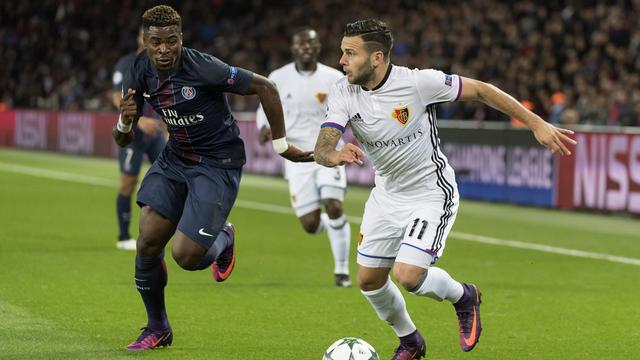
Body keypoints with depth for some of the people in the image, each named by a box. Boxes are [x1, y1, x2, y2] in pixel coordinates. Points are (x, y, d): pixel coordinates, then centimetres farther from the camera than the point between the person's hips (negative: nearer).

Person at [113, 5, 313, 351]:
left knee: (185, 255, -16)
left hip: (218, 165, -6)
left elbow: (265, 87, -17)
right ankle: (157, 330, 13)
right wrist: (125, 121, -24)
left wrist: (280, 144, -10)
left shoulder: (202, 68, -26)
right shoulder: (140, 71, -7)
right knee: (147, 241, -8)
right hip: (175, 158, 6)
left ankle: (223, 240, 22)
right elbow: (122, 140, 1)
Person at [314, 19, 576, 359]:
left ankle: (462, 296, 15)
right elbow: (321, 148, -24)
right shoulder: (343, 93, -13)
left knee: (408, 275, -18)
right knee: (368, 280, 8)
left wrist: (536, 124, -11)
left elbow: (480, 89, -12)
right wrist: (336, 155, -50)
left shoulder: (418, 82, -24)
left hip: (431, 194, -5)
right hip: (386, 196, 6)